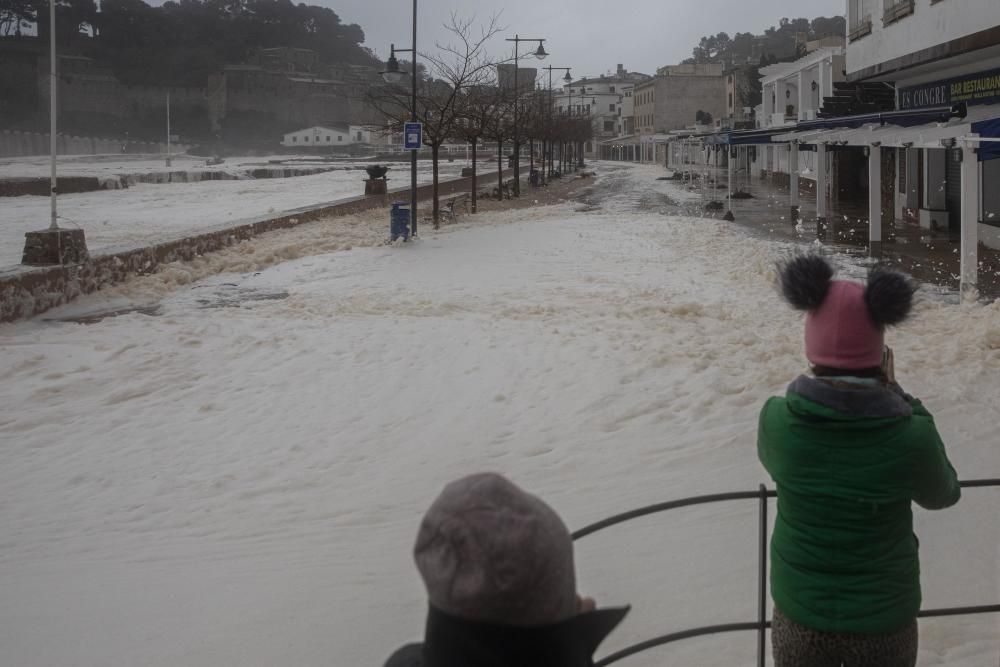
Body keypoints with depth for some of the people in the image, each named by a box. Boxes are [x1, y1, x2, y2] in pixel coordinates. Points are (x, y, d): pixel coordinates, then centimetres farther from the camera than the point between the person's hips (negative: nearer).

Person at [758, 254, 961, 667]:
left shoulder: (777, 420, -20)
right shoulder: (910, 437, -23)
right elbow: (943, 494, 0)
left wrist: (828, 377, 1)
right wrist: (897, 398, -1)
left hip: (801, 614, 1)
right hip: (884, 618, -1)